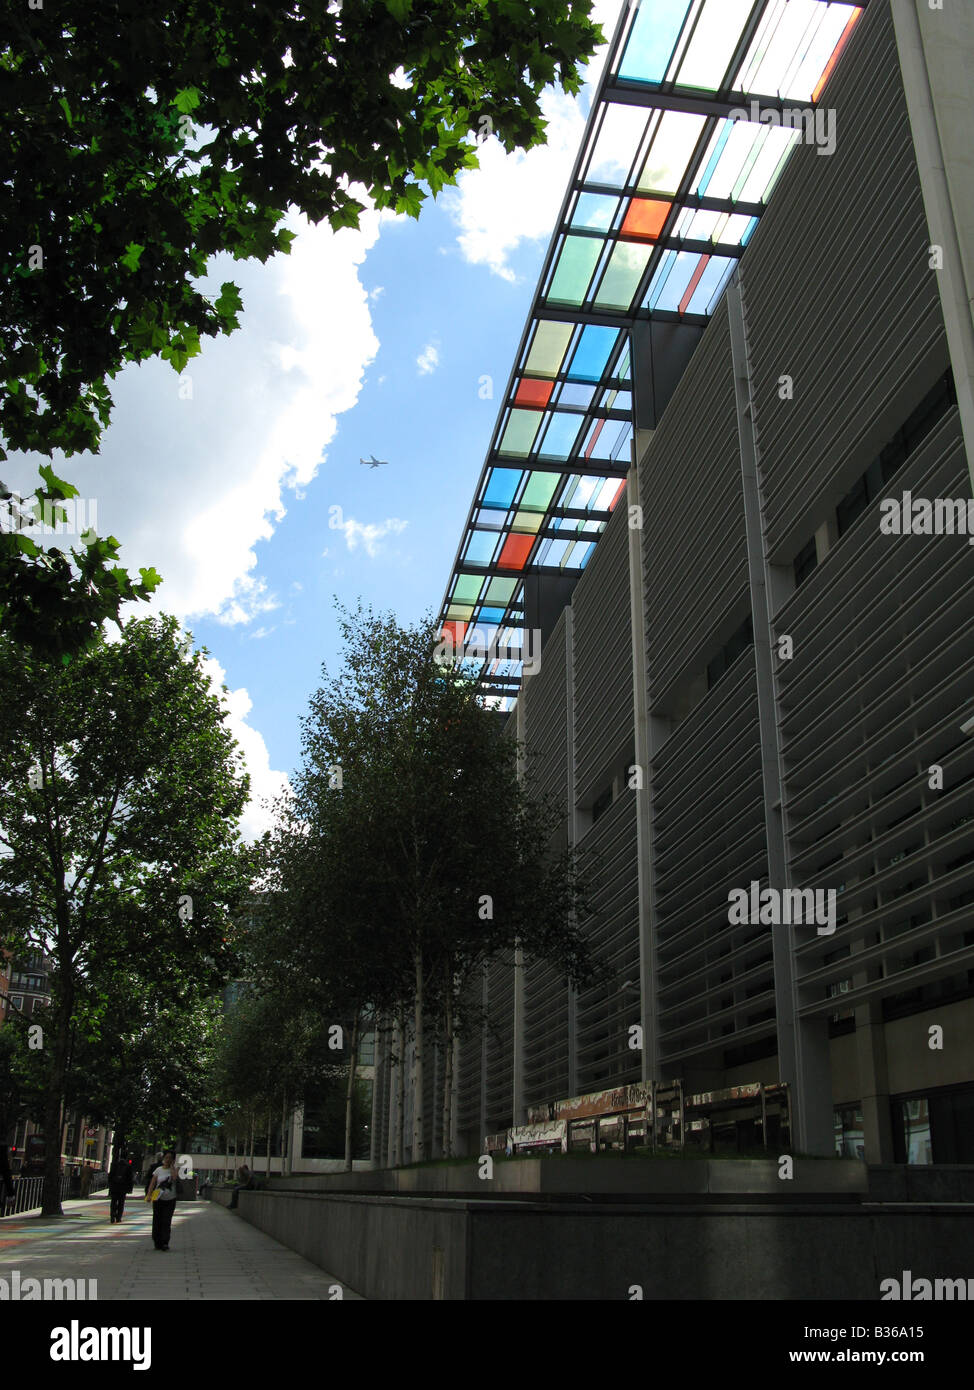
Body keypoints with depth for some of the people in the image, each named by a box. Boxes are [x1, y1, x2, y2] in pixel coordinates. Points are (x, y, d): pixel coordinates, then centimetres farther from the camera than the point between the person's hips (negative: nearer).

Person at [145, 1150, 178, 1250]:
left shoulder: (174, 1169, 2)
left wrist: (172, 1166, -10)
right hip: (158, 1199, 2)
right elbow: (152, 1183, 2)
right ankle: (157, 1243, 15)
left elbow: (175, 1178, -20)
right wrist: (149, 1194, -12)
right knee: (157, 1221, 3)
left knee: (166, 1222, -8)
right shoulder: (158, 1170, 5)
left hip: (170, 1200, -2)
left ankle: (165, 1243, -10)